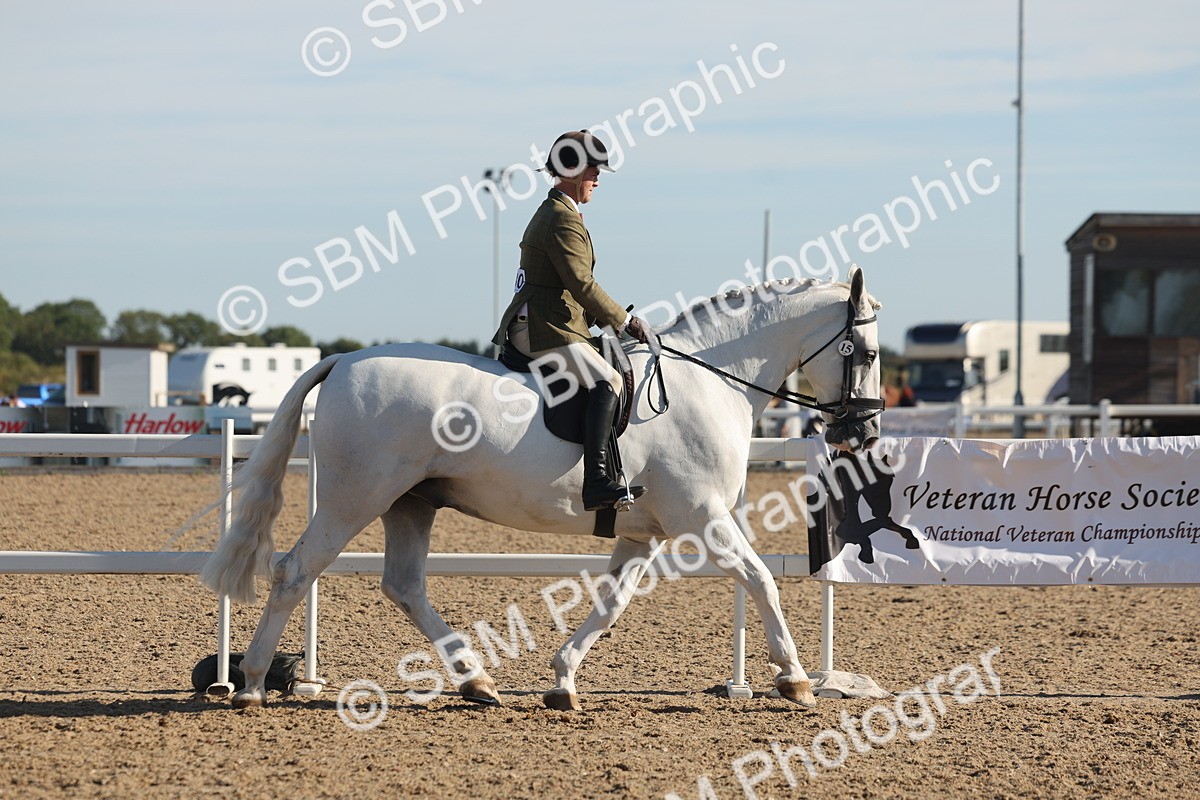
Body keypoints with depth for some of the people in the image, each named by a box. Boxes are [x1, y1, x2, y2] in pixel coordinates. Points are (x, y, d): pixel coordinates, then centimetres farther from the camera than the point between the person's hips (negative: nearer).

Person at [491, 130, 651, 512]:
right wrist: (625, 320, -11)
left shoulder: (550, 213, 21)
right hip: (547, 332, -11)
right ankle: (596, 483, -39)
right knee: (607, 381, -25)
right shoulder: (563, 221, -13)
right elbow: (582, 286, -20)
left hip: (528, 328, 11)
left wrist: (610, 320, 15)